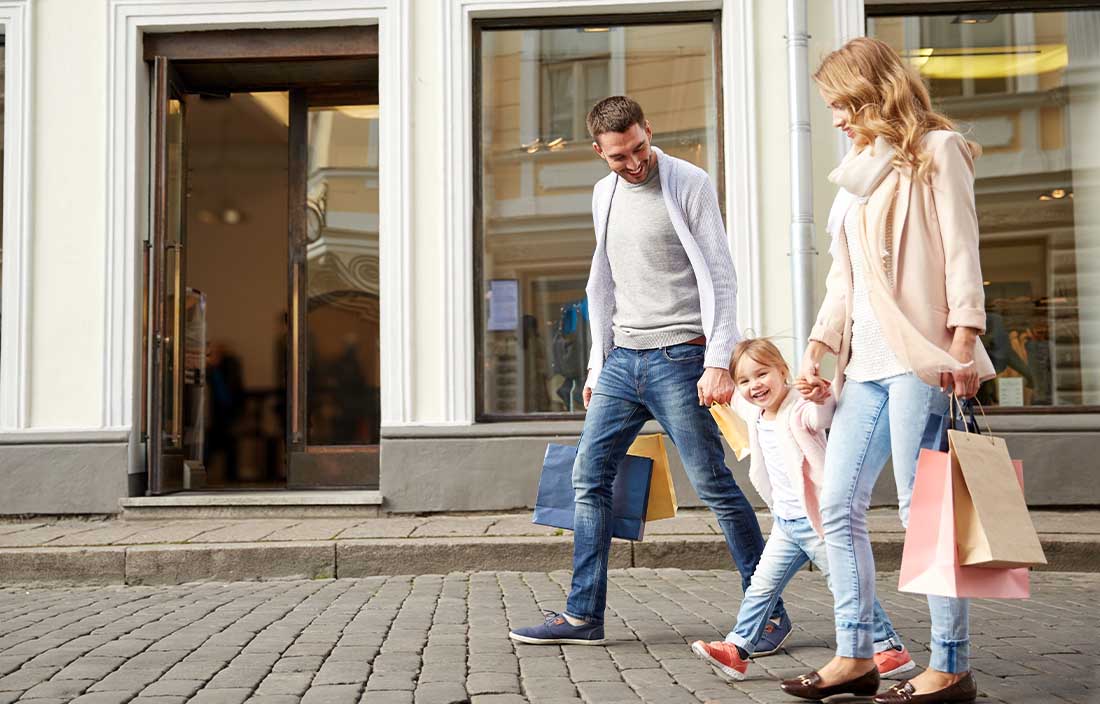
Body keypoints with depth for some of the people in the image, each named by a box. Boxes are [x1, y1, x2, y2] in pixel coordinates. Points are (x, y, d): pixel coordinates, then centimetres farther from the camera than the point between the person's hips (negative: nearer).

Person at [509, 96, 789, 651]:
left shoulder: (689, 184, -4)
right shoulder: (604, 194, 14)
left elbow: (719, 277, -9)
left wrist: (718, 361, -18)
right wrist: (597, 364, 17)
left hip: (678, 356, -6)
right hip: (621, 360, 6)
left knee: (713, 483, -5)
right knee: (589, 477, 4)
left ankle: (770, 610, 6)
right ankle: (583, 615, 11)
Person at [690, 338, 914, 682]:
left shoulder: (800, 410, -19)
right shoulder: (757, 415, 7)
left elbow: (822, 415, -46)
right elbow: (738, 400, 34)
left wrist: (821, 397, -64)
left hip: (816, 521, -8)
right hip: (785, 522, 8)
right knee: (762, 585, 8)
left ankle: (891, 649, 13)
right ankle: (737, 648, 14)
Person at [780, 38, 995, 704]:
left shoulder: (935, 150, 2)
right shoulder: (860, 172, 22)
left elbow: (960, 248, -6)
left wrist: (964, 336, -17)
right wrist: (816, 347, 12)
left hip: (917, 355, -8)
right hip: (865, 361, 8)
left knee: (922, 507, -8)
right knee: (839, 505, 5)